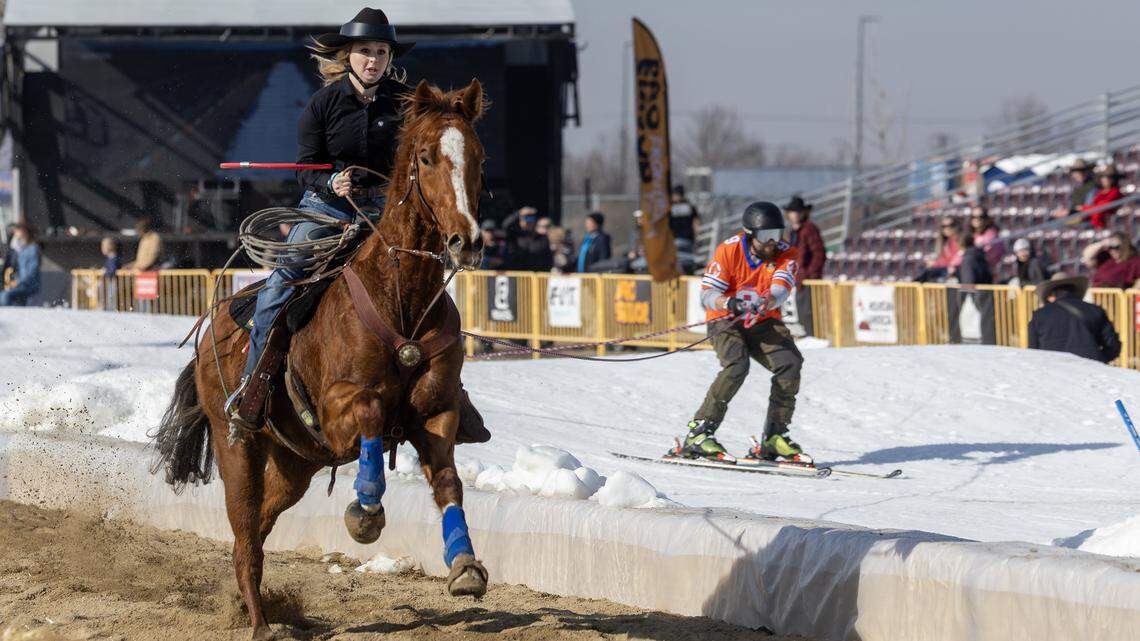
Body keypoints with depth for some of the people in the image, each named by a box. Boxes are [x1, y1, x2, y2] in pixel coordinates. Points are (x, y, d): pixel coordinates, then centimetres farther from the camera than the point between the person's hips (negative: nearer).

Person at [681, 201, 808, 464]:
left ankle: (774, 437, -9)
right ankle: (698, 433, -26)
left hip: (764, 323, 3)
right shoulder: (728, 251, -13)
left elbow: (781, 287, -25)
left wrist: (770, 300, -50)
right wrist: (729, 304, -39)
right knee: (736, 366, -31)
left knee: (790, 362, -22)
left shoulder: (787, 255, -7)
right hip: (726, 322, -3)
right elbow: (707, 294, -16)